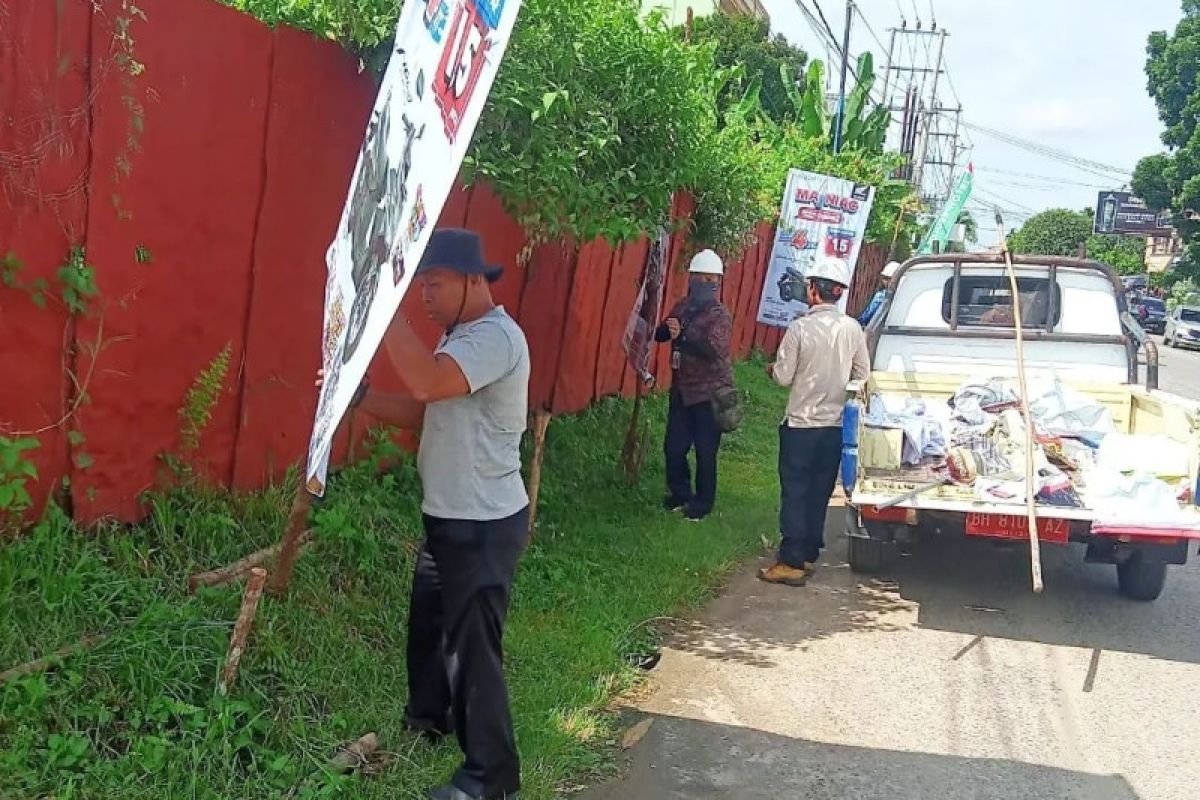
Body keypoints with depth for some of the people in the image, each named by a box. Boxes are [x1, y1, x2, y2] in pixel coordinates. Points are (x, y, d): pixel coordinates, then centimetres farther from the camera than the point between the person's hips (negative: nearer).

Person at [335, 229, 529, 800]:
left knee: (471, 644, -2)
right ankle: (427, 719, 46)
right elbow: (425, 414, 15)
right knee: (427, 623, 25)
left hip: (484, 525, -10)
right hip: (450, 517, 11)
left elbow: (427, 385, -38)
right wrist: (359, 396, 1)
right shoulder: (462, 337, 13)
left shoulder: (496, 337, -21)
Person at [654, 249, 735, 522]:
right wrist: (666, 328, -15)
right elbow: (660, 335, 9)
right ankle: (680, 494, 30)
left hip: (709, 393, -6)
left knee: (705, 452, 2)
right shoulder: (682, 307, 7)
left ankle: (703, 503, 18)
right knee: (673, 447, 9)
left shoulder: (720, 315, -13)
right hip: (681, 389, 6)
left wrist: (682, 336, -31)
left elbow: (715, 351, -26)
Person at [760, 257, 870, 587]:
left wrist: (773, 369, 11)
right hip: (836, 425, 5)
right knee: (819, 494, 14)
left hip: (801, 425, -5)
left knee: (795, 493, 2)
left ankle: (791, 562, 3)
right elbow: (862, 374, 5)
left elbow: (783, 376, -11)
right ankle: (809, 556, 22)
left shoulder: (800, 328, -15)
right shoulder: (853, 328, -1)